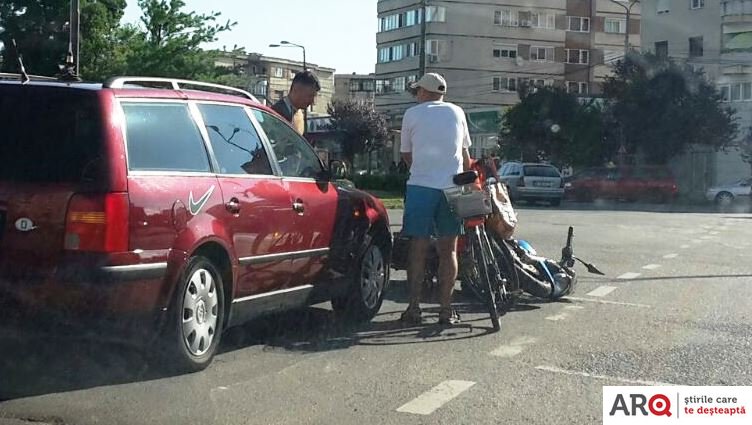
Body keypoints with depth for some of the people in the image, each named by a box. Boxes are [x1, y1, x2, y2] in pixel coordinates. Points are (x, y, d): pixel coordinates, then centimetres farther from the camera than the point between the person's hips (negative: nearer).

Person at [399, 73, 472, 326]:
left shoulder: (412, 115, 5)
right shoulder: (457, 112, 12)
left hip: (420, 186, -2)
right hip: (453, 187, 2)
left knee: (418, 248, 3)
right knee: (448, 250, 6)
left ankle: (414, 308, 1)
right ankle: (446, 309, 6)